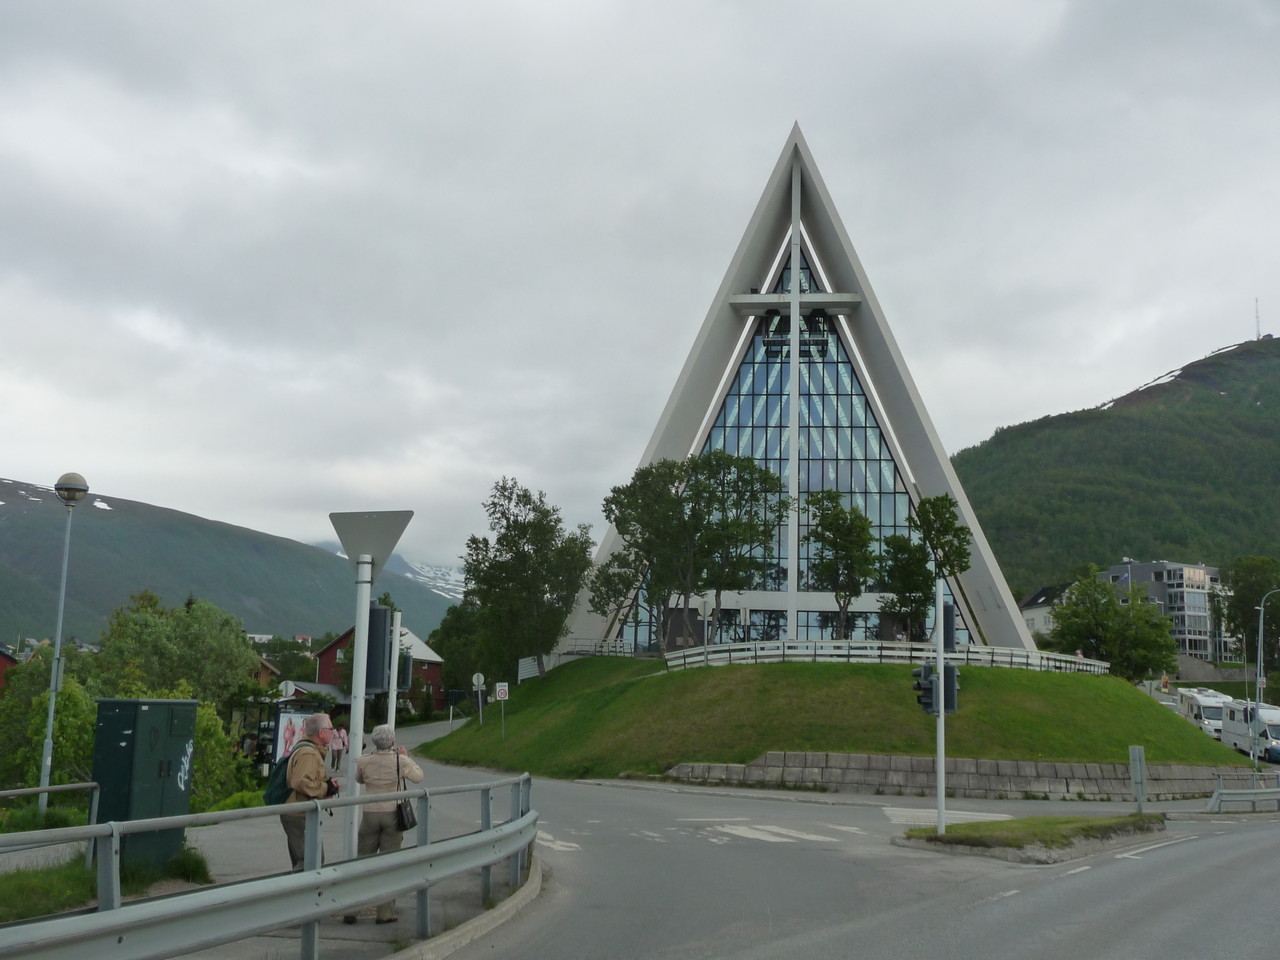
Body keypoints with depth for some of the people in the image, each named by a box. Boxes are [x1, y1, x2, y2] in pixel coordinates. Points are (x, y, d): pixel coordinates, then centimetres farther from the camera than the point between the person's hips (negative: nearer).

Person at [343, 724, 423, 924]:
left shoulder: (363, 762, -6)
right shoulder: (401, 761, -11)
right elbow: (418, 777, 6)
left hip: (370, 815, 2)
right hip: (393, 814, -2)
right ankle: (385, 912, 8)